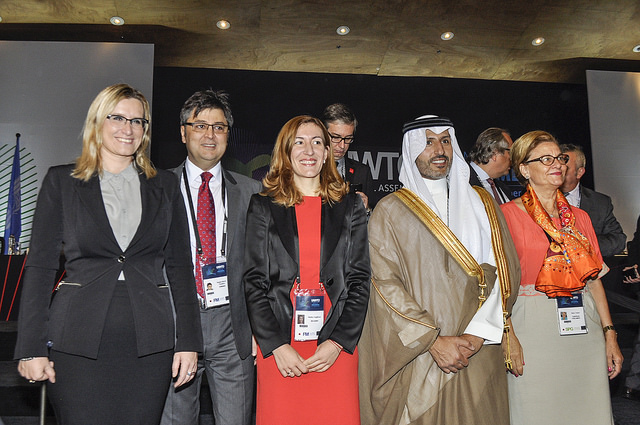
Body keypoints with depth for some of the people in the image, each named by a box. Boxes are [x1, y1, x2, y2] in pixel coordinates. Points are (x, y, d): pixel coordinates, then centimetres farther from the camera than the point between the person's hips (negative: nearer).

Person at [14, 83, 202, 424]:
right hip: (78, 342, -1)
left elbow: (179, 266, 9)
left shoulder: (164, 185, 10)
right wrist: (32, 348, -3)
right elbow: (40, 265, 4)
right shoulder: (61, 181, 6)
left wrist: (188, 341, 3)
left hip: (149, 341, 2)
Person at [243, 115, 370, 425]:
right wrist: (276, 346, -8)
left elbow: (360, 280, 5)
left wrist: (339, 342, -5)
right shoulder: (263, 207, 6)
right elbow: (253, 281, 2)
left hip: (337, 347, 1)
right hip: (277, 348, 0)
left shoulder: (350, 207, 9)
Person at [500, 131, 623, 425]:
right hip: (534, 327, -5)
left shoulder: (579, 217, 13)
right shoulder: (508, 214, -5)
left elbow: (594, 278, 12)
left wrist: (609, 334, 6)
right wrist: (508, 338, -19)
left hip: (584, 328, 5)